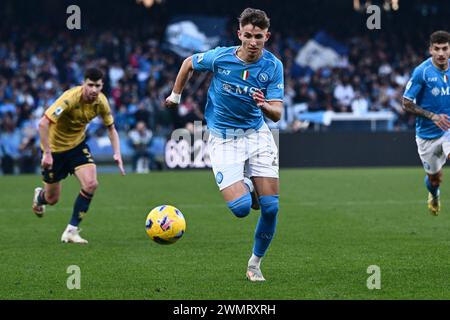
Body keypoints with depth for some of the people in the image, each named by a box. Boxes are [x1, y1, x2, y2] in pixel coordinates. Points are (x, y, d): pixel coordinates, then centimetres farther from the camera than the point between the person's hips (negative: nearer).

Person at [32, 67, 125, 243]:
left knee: (91, 184, -19)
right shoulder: (71, 98, -31)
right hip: (55, 147, -4)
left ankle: (71, 231, -7)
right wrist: (47, 153, -35)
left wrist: (117, 153, -12)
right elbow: (43, 123, -34)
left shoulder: (101, 101, -12)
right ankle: (39, 196, 48)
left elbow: (111, 128, 3)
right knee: (52, 199, 6)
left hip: (77, 144, 4)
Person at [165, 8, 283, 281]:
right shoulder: (220, 58, -14)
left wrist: (265, 106, -36)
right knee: (240, 208, -18)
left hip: (257, 133, 2)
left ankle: (255, 263, 18)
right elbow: (189, 64, 7)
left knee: (271, 207, -5)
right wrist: (175, 96, 15)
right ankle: (245, 188, 21)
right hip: (223, 137, -2)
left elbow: (277, 114, -14)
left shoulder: (274, 66, -11)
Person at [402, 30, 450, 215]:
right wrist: (432, 116, -22)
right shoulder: (422, 72, -14)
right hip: (427, 133, -1)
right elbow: (406, 103, -12)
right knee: (435, 178, 13)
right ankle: (434, 196, 50)